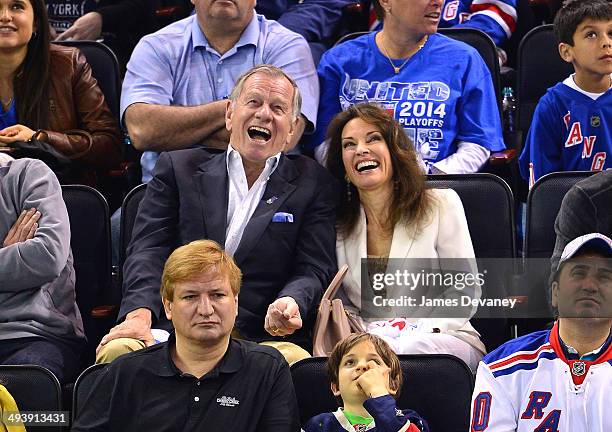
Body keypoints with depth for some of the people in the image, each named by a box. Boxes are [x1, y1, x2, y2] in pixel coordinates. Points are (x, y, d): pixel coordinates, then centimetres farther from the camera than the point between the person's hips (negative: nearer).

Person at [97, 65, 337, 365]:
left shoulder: (314, 185, 16)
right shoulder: (178, 169, 17)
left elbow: (314, 268, 7)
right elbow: (148, 249, 7)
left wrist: (290, 303, -19)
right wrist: (139, 312, -14)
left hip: (263, 339, 0)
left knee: (295, 362, -36)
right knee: (117, 350, -32)